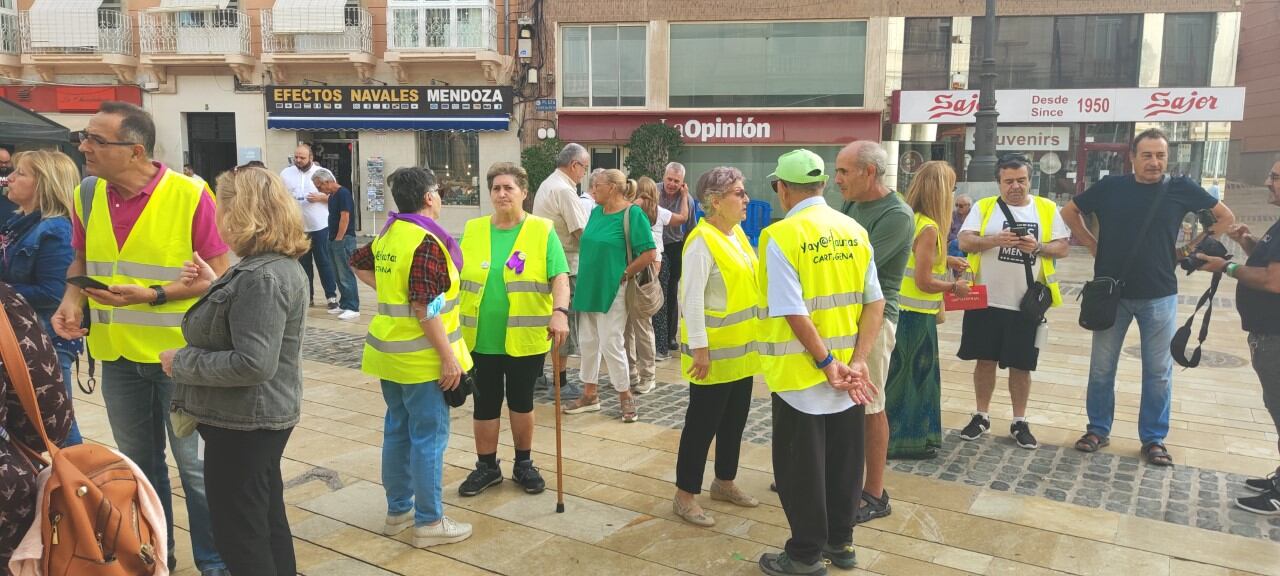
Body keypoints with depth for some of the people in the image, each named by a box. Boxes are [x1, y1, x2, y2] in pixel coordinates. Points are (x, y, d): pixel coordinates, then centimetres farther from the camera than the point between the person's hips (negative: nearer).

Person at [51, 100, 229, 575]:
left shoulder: (189, 195, -16)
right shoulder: (86, 196, 0)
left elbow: (218, 275, -13)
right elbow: (81, 261, 15)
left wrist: (152, 295, -22)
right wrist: (71, 299, -5)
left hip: (179, 354, -5)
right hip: (118, 356, 5)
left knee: (195, 465, 4)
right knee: (138, 464, 19)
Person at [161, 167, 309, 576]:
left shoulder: (260, 277, -25)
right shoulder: (278, 265, 7)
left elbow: (253, 364, -30)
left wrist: (182, 363, -18)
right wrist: (215, 287, 7)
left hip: (243, 423, -10)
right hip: (260, 418, 10)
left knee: (238, 535, 5)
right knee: (267, 521, 21)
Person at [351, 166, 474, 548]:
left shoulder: (386, 236, 9)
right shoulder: (427, 242, -19)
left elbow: (358, 264, 28)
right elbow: (425, 308, -24)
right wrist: (449, 357, -20)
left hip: (390, 352, 9)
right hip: (421, 358, -9)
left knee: (397, 431, 17)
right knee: (429, 437, 0)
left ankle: (398, 510, 28)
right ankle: (429, 522, 8)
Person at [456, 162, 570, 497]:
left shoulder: (542, 231, -4)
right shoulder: (473, 230, 6)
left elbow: (560, 277, -11)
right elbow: (457, 279, 11)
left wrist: (559, 312, -27)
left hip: (526, 338, -2)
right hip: (481, 337, 2)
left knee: (521, 401, 12)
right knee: (485, 403, 10)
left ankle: (523, 464, 29)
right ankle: (487, 467, 26)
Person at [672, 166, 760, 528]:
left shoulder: (737, 234, 9)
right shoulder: (702, 241, -18)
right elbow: (692, 299, -21)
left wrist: (754, 337, 17)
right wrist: (699, 348, -23)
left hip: (742, 347, 9)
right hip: (715, 351, -8)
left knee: (735, 418, 18)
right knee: (703, 422, 1)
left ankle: (724, 482, 34)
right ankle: (685, 495, 14)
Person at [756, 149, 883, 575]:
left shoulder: (780, 236, -15)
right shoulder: (854, 231, 2)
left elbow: (794, 313, -22)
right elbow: (875, 302, -2)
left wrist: (827, 364, -14)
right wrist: (858, 361, -6)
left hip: (801, 373, -6)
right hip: (847, 371, 6)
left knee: (801, 464, 8)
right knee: (843, 457, 18)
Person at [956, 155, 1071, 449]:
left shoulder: (1048, 209, 4)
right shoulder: (984, 207, 2)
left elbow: (1064, 247, 1)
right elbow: (964, 241, -8)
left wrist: (1038, 247, -18)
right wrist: (995, 240, -24)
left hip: (1027, 303, 0)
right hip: (986, 300, 0)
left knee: (1021, 365, 8)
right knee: (986, 360, 9)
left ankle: (1019, 422, 22)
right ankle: (981, 416, 23)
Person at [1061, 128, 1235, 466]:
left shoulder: (1180, 189, -2)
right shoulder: (1110, 187, -3)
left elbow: (1226, 217, 10)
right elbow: (1069, 212, 11)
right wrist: (1092, 245, 3)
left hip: (1159, 296, 0)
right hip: (1111, 293, 0)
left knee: (1158, 371, 7)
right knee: (1101, 367, 7)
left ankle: (1153, 439, 20)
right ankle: (1098, 430, 21)